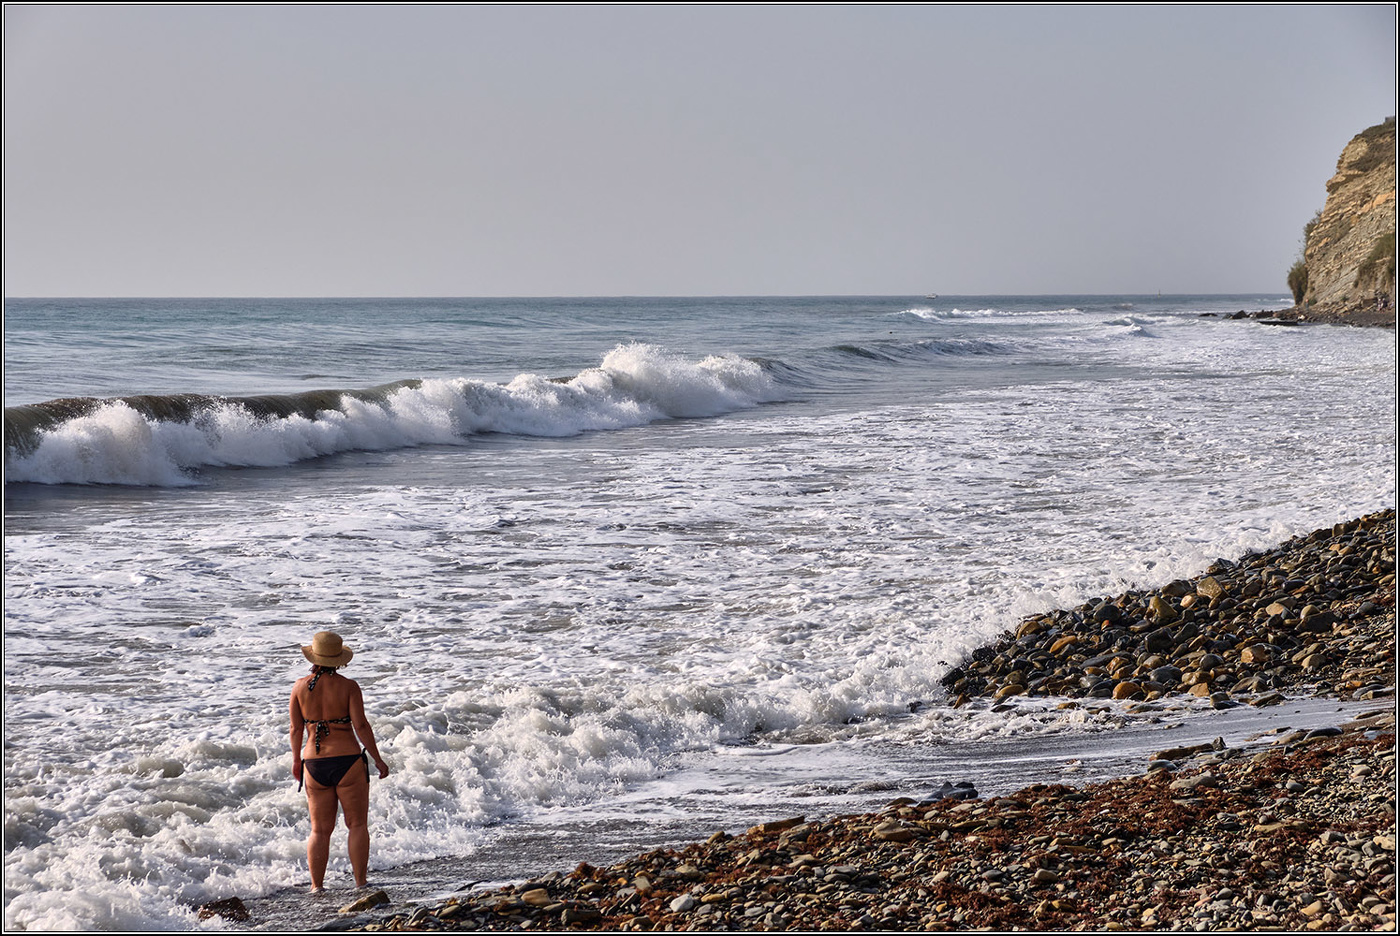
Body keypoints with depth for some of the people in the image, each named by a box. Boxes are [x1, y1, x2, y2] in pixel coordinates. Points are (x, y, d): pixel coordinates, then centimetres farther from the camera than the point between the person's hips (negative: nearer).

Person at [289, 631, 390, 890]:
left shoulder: (300, 686, 0)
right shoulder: (348, 686, -8)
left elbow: (296, 728, 5)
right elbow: (361, 725, -11)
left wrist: (296, 759, 21)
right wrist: (378, 760, -2)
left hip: (314, 763, 3)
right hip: (348, 760, -3)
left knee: (320, 830, 11)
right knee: (357, 824, 6)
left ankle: (317, 886, 12)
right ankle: (360, 883, 4)